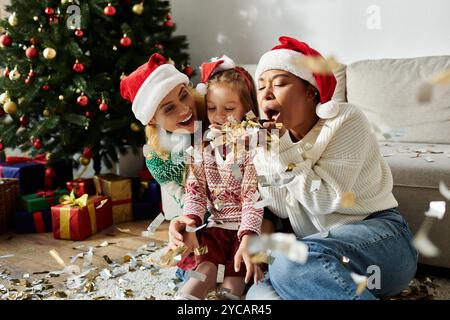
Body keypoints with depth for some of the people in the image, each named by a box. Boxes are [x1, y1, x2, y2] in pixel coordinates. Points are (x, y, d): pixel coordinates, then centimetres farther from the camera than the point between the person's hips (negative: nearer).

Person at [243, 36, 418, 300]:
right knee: (260, 292, -24)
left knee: (290, 260, -34)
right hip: (320, 256, 5)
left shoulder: (346, 120, -8)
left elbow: (326, 200, -16)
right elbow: (281, 210, -1)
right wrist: (267, 153, -13)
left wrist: (282, 149, -20)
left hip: (379, 235, -5)